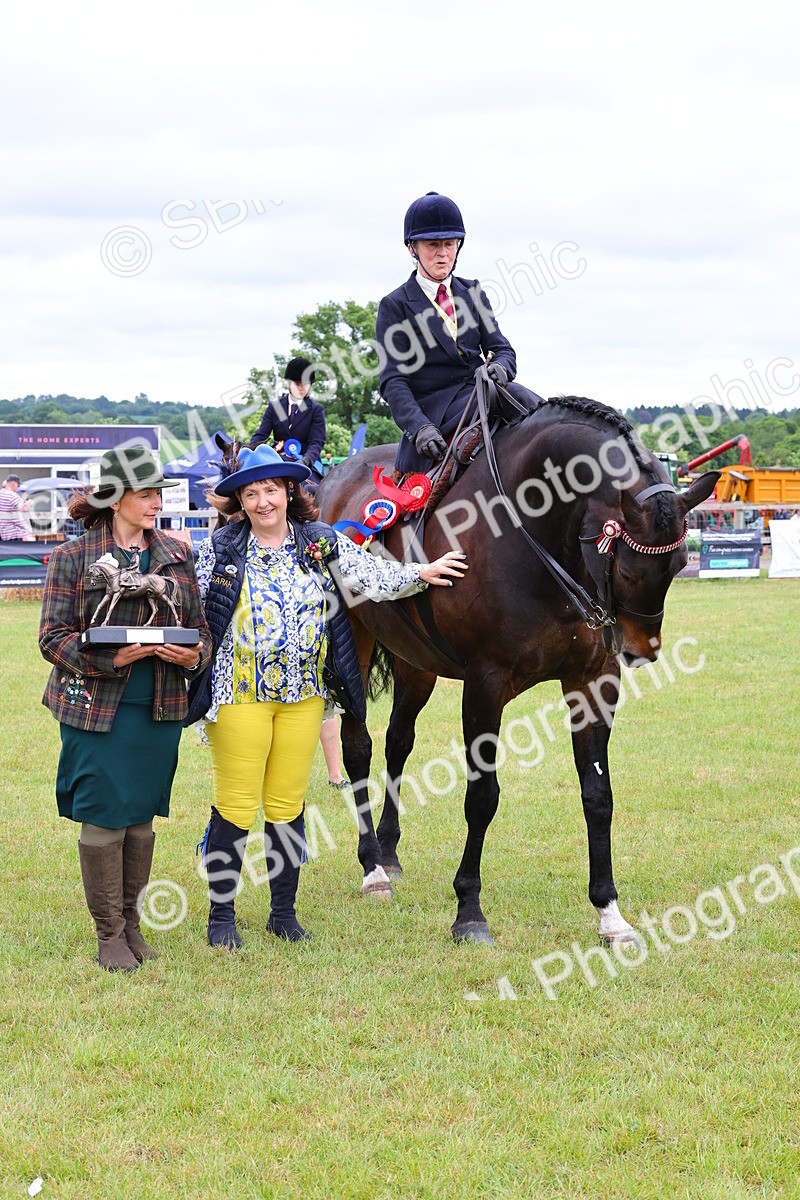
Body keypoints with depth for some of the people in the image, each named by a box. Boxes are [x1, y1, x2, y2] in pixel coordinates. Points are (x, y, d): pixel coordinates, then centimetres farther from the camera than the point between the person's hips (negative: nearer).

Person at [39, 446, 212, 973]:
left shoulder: (177, 555, 9)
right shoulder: (73, 557, -3)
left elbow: (201, 626, 13)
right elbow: (53, 637, -7)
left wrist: (194, 655, -10)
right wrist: (110, 657, -21)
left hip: (160, 708, 4)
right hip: (96, 707, -4)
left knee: (142, 818, 11)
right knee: (103, 819, -1)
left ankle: (132, 924, 23)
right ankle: (109, 934, 9)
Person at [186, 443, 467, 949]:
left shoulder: (322, 543, 4)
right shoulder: (221, 549, 0)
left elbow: (373, 576, -1)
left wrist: (420, 574, -12)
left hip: (303, 695, 2)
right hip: (240, 694, -2)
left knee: (288, 806, 9)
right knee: (235, 808, 0)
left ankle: (285, 912, 21)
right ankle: (221, 915, 11)